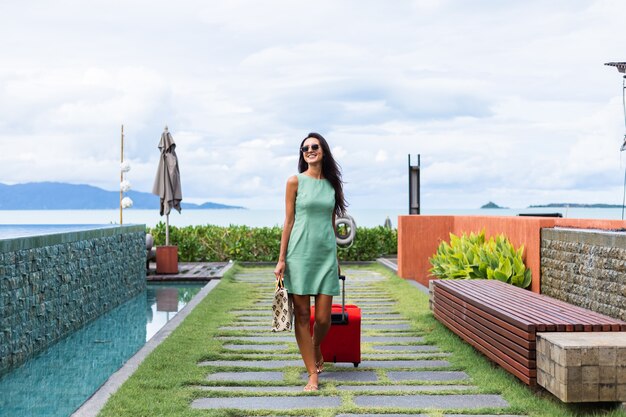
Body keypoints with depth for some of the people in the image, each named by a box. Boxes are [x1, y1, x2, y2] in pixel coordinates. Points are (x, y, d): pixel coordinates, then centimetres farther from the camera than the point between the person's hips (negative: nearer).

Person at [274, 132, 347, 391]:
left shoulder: (332, 183, 10)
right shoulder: (295, 182, 1)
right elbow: (289, 221, 0)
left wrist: (336, 258, 17)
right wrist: (281, 259, -4)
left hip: (326, 253, 3)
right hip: (300, 253, -3)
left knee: (323, 317, 0)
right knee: (302, 315, -1)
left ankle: (316, 348, 33)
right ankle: (313, 374, 8)